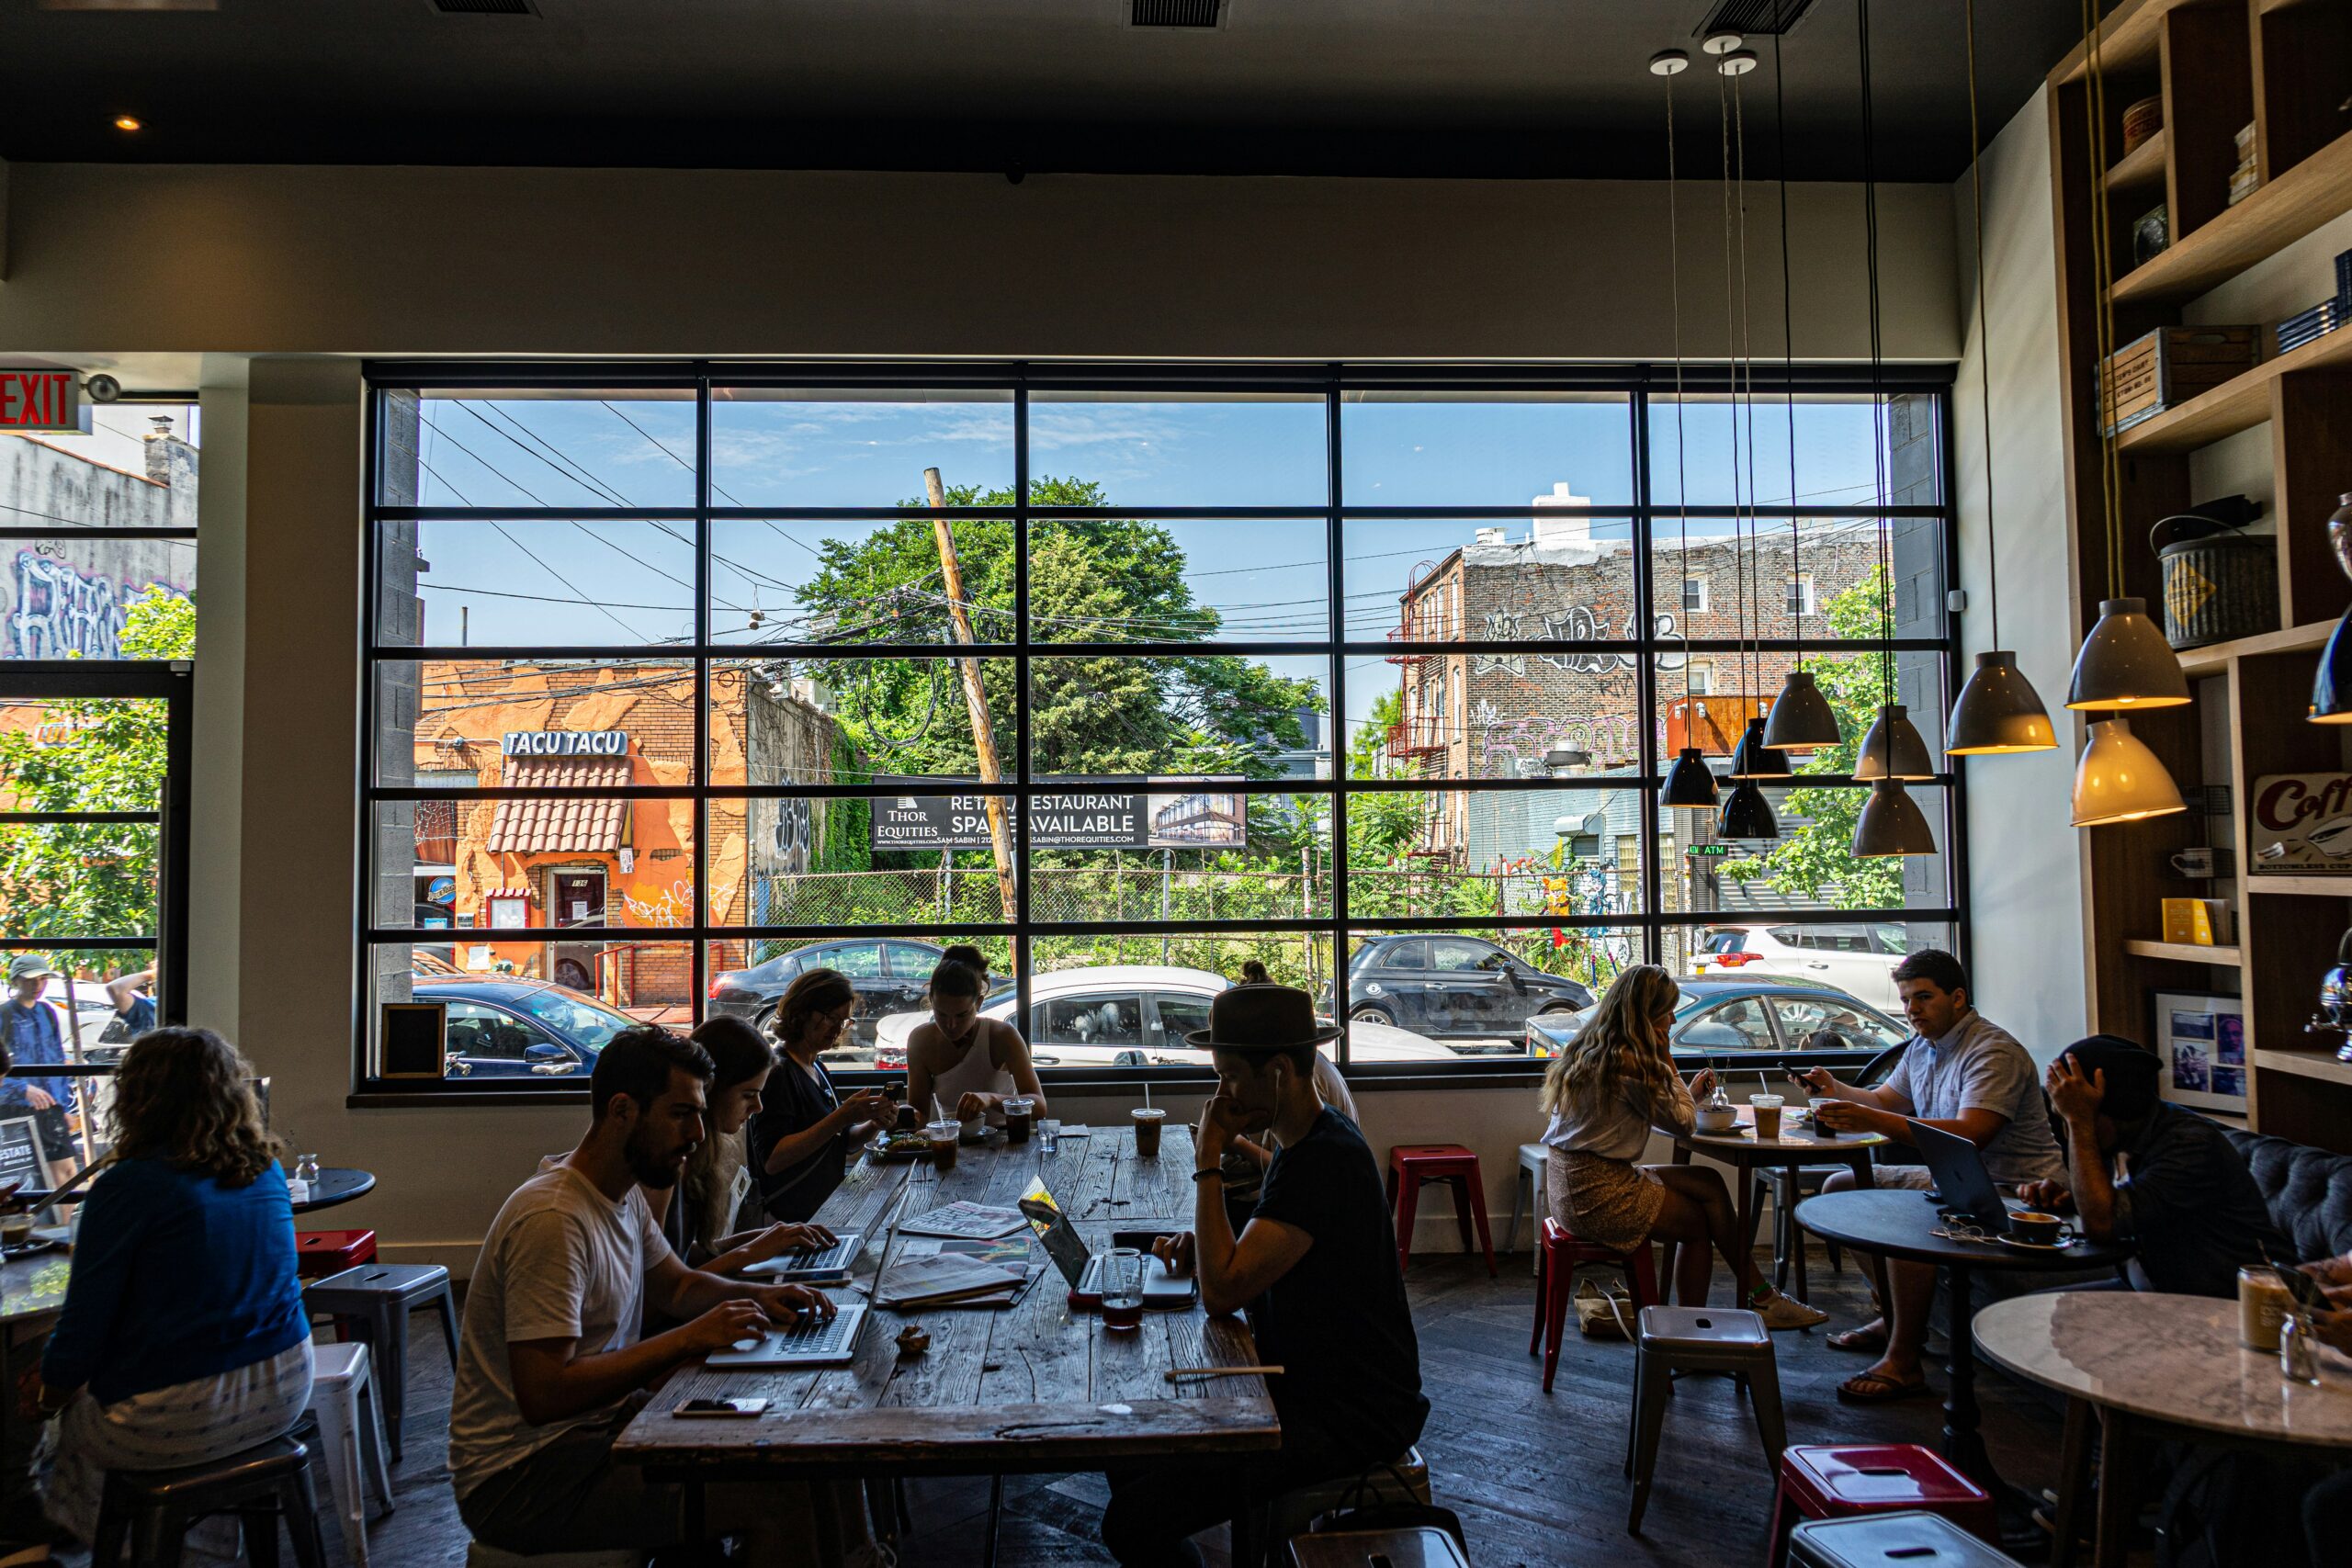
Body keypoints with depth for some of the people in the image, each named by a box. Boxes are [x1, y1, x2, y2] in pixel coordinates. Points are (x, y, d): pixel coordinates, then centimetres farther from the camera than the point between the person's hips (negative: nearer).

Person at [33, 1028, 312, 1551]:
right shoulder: (267, 1170, 2)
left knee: (67, 1410, 22)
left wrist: (46, 1397, 9)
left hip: (174, 1421, -6)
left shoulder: (127, 1187, -14)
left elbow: (81, 1333, -10)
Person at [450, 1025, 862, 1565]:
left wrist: (757, 1296, 1)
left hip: (602, 1421, 10)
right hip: (523, 1476, -9)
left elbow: (676, 1284, 21)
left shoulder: (626, 1195, 6)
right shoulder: (553, 1220, -24)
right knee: (779, 1496, -22)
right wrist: (688, 1339, -25)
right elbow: (543, 1394, -28)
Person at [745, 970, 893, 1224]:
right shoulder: (778, 1071, -13)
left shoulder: (819, 1070, 15)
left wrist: (873, 1125, 0)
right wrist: (842, 1117, -24)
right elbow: (772, 1160, -21)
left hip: (825, 1208, 9)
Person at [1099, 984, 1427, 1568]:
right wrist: (1205, 1246, 2)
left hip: (1347, 1420, -10)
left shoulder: (1327, 1159, -23)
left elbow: (1222, 1290, -26)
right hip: (1302, 1383, 10)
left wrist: (1208, 1162, -18)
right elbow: (1252, 1266, 23)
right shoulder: (1307, 1143, 9)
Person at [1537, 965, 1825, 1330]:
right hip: (1596, 1194, -9)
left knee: (1709, 1184, 9)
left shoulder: (1592, 1050, 10)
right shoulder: (1627, 1061, -20)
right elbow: (1684, 1122, -10)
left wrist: (1689, 1091, 20)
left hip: (1574, 1182, 9)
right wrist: (1667, 1059, -4)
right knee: (1701, 1224, 6)